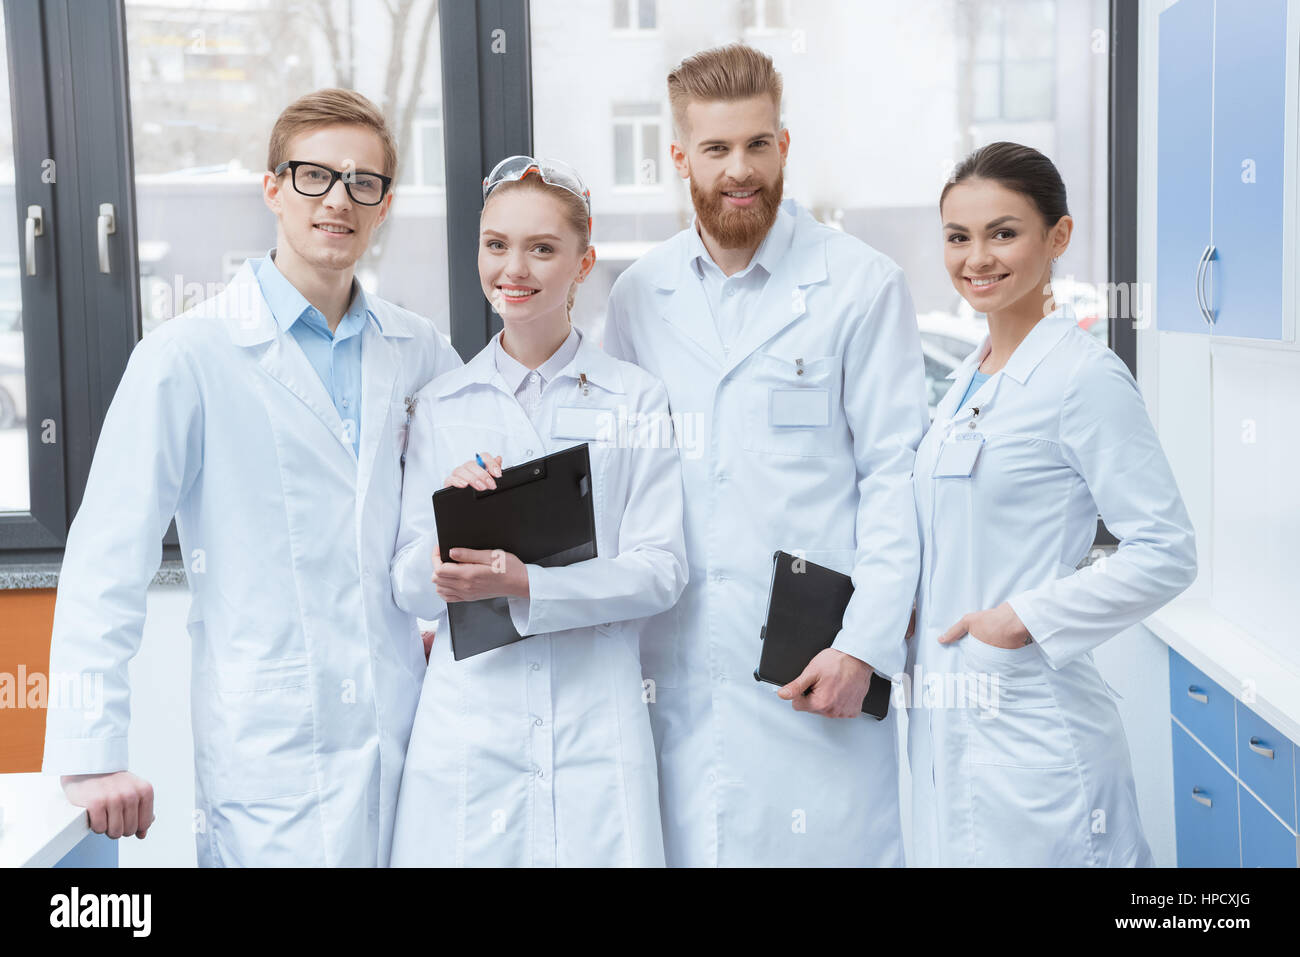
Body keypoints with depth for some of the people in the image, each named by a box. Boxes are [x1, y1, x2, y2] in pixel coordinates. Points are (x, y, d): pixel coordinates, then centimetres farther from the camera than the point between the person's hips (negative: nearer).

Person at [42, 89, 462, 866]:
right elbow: (108, 559, -9)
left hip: (411, 733, 5)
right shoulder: (189, 358, -7)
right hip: (269, 756, -4)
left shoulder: (419, 350, 7)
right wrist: (91, 753, -14)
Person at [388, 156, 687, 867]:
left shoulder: (635, 400, 4)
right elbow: (409, 586, 6)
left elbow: (660, 570, -3)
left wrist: (523, 583, -17)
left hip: (595, 722, -1)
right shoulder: (439, 406, 8)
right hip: (466, 720, 1)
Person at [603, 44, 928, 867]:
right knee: (685, 840, 8)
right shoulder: (639, 296, 9)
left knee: (823, 841, 0)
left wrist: (866, 645, -11)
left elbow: (897, 474, -3)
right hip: (674, 668, 3)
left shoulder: (863, 286, -1)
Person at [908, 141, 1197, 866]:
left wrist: (1025, 617, -18)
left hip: (1029, 733, -8)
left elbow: (1166, 554, -16)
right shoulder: (972, 375, 12)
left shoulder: (1084, 377, -13)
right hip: (947, 724, 8)